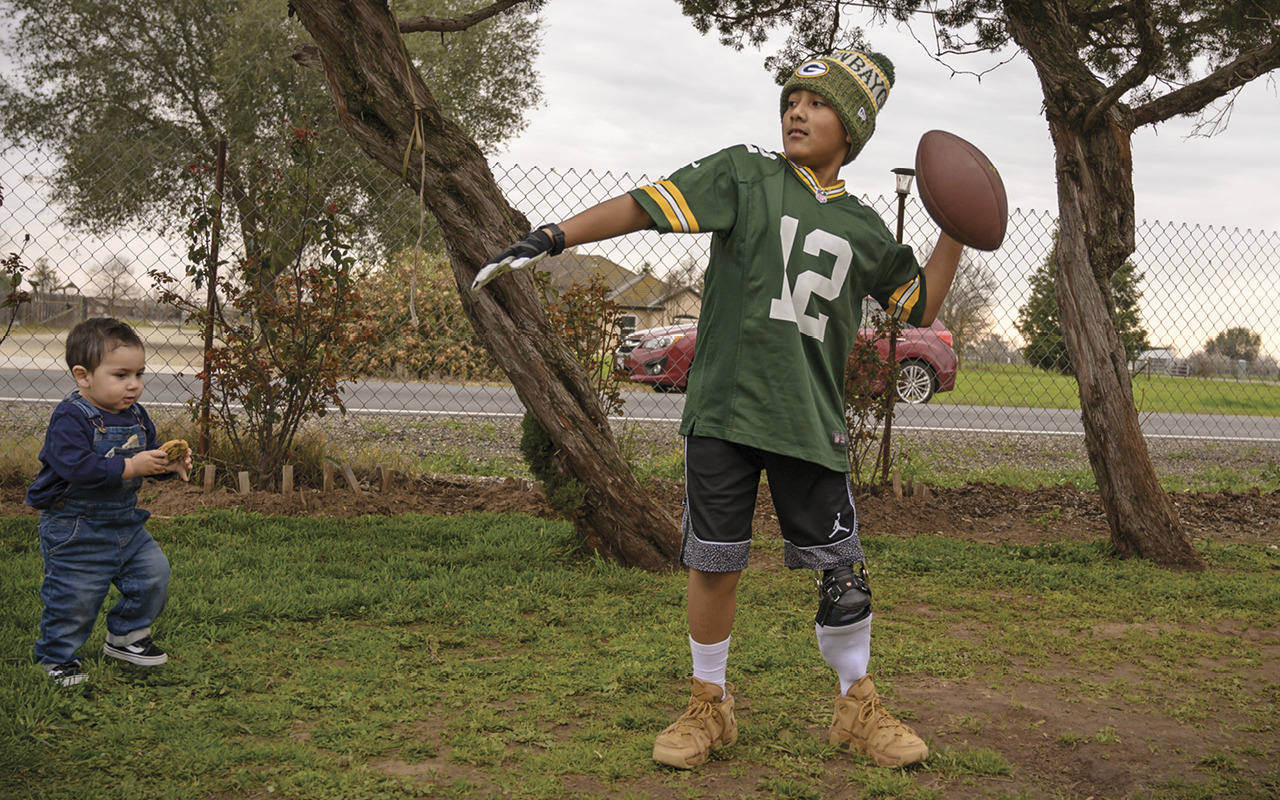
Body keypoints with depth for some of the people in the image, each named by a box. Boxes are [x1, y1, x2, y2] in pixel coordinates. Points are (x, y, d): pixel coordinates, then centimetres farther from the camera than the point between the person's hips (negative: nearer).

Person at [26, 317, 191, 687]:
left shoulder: (135, 415, 3)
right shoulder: (70, 418, -22)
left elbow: (148, 452, 14)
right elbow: (76, 466, -32)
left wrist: (169, 464, -8)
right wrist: (129, 467, -34)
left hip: (124, 522, 7)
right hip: (75, 529, -7)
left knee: (153, 572, 7)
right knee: (74, 596, 0)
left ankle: (126, 636, 28)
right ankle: (57, 656, 24)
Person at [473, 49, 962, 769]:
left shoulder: (864, 229, 12)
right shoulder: (744, 174, 3)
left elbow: (922, 308, 21)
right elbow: (643, 206, -5)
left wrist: (957, 230, 11)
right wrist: (552, 240, -15)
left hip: (811, 424, 2)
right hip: (724, 410, -2)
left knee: (843, 570, 3)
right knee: (715, 564, 4)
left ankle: (858, 709, 24)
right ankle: (710, 708, 24)